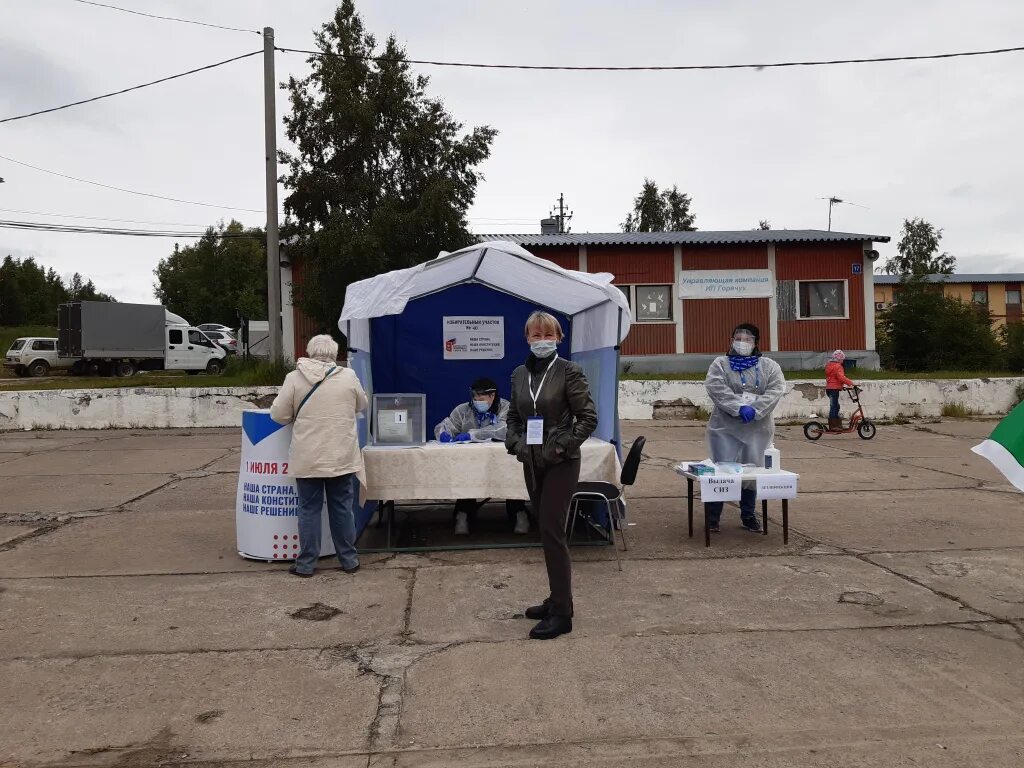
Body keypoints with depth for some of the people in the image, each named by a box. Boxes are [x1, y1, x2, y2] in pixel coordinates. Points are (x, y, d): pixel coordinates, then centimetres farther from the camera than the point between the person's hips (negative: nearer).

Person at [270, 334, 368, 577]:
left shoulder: (295, 378, -5)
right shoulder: (348, 376, -2)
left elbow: (278, 414, -2)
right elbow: (362, 405, 13)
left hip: (307, 459, -1)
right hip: (342, 457, 1)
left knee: (309, 510, 8)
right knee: (342, 509, 11)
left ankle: (306, 564, 14)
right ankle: (349, 560, 19)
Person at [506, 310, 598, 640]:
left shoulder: (569, 372, -9)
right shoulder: (519, 374, 7)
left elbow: (588, 417, -10)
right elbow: (513, 416, 17)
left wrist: (563, 445, -15)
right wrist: (515, 443, 1)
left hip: (560, 464, -6)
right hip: (532, 463, 6)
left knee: (551, 530, -8)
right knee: (547, 530, 13)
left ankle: (561, 613, 0)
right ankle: (558, 599, 26)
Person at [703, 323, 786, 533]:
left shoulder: (769, 366, 9)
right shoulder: (720, 364, 4)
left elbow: (776, 389, -6)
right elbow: (715, 388, -12)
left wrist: (755, 410, -20)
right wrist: (739, 408, -23)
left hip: (757, 429, 2)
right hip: (725, 428, -2)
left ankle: (749, 516, 24)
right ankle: (712, 517, 10)